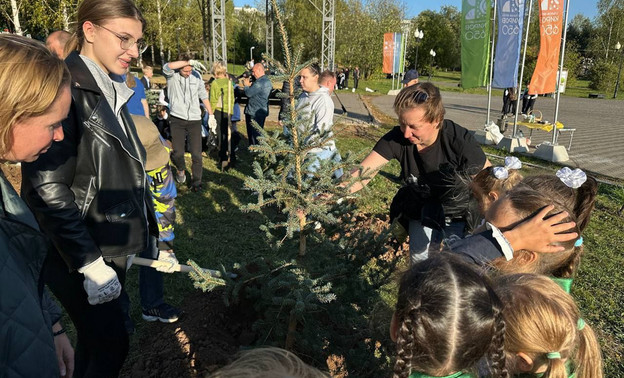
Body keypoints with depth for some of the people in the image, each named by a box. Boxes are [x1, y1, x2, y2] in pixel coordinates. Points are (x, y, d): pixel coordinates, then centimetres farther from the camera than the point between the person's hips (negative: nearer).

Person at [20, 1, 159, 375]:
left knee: (96, 338, 18)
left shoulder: (112, 91, 9)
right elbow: (47, 188, -21)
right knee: (111, 345, 2)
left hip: (115, 245, 8)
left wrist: (144, 231, 14)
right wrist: (90, 263, -21)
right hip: (76, 251, -8)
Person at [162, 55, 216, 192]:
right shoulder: (172, 76, -2)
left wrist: (211, 115, 14)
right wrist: (190, 61, -25)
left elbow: (204, 97, 15)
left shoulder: (196, 78, 6)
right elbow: (168, 66, -26)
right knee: (177, 152, -3)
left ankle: (196, 181, 10)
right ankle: (181, 170, 29)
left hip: (194, 120, 1)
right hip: (177, 119, -1)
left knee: (196, 153, -3)